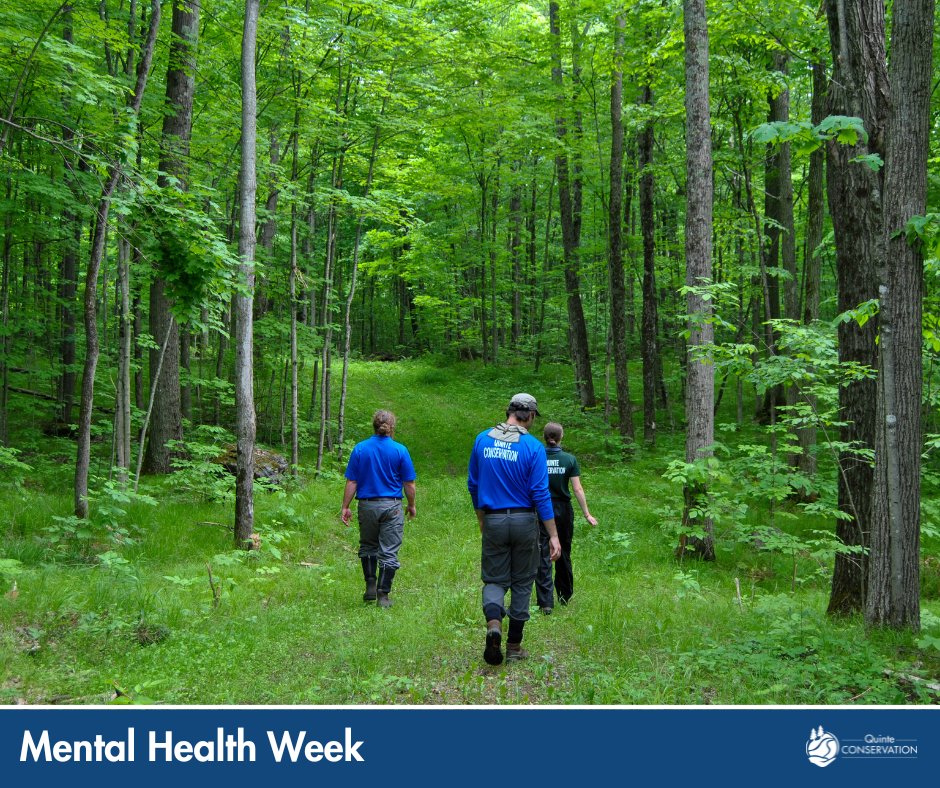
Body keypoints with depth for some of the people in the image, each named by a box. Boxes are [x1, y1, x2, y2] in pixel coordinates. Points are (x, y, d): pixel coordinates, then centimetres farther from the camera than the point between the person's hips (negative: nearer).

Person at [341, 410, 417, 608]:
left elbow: (351, 482, -3)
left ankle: (370, 587, 17)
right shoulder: (400, 450, -5)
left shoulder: (360, 449, -2)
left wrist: (345, 507, 3)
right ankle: (383, 595, 4)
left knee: (368, 547, 21)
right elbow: (409, 484, -2)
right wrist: (411, 506, 12)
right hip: (392, 506, -1)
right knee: (389, 552, 4)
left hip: (367, 505, 2)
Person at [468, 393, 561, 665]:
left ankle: (493, 624, -20)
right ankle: (514, 647, 16)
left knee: (494, 580, 9)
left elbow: (473, 484, 8)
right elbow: (541, 493, -12)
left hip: (493, 521, 2)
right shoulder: (533, 447, -10)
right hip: (524, 522, -2)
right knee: (522, 583, 11)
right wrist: (553, 535, -8)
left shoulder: (482, 439, 1)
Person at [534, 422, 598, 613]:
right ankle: (565, 595, 31)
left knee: (542, 556, -1)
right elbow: (577, 489, -5)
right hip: (563, 510, 2)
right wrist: (587, 514, 2)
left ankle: (545, 602, -7)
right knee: (564, 554, 17)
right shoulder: (570, 459, -5)